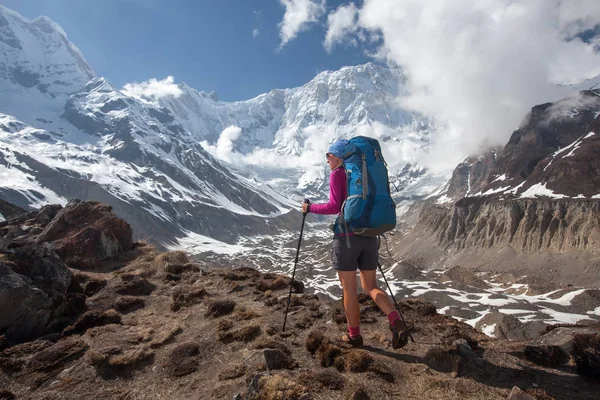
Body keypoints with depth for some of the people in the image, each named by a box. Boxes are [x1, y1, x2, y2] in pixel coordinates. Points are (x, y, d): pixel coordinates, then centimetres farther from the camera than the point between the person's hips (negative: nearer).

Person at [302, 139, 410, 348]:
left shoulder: (337, 174, -4)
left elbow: (334, 206, -13)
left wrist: (310, 208, 2)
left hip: (347, 236, -6)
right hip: (369, 235, 6)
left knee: (349, 289, 9)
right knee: (371, 286, 16)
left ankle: (354, 335, 21)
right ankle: (397, 322, -4)